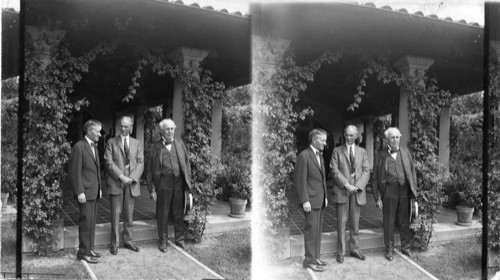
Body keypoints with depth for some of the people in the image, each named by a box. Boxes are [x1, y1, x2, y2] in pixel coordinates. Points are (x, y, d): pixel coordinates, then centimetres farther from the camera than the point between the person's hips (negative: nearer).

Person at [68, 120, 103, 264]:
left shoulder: (94, 147, 15)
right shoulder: (79, 147, -12)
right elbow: (74, 171, -15)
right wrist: (79, 192, -18)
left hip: (94, 192, 9)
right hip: (85, 192, -8)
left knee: (92, 221, 14)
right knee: (86, 222, -4)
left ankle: (89, 249, 23)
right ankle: (83, 252, 4)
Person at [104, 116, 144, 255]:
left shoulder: (137, 143, 12)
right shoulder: (111, 142, 5)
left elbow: (140, 163, 4)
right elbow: (109, 162, -4)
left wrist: (132, 178, -11)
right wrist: (121, 176, -15)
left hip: (132, 182, 2)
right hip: (115, 182, -2)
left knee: (129, 214, 8)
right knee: (115, 214, 0)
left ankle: (128, 241, 19)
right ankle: (114, 243, 8)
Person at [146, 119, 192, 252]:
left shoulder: (179, 143, 10)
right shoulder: (156, 147, 1)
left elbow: (186, 163, 11)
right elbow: (149, 169, 1)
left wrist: (188, 182, 3)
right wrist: (152, 189, -4)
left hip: (179, 182, 2)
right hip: (163, 183, -2)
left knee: (179, 212, 10)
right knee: (162, 213, 6)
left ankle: (180, 239, 22)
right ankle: (163, 240, 19)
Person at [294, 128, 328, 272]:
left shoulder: (320, 156, 15)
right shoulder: (304, 155, -13)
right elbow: (300, 180, -15)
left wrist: (325, 196, 17)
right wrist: (305, 200, -19)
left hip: (320, 200, 9)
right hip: (311, 200, -9)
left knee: (318, 230, 13)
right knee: (312, 230, -4)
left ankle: (315, 257, 23)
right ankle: (309, 260, 3)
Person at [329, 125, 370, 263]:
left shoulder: (362, 152, 13)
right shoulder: (337, 151, 5)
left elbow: (366, 171, 5)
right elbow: (334, 170, -4)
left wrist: (358, 186, -10)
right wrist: (346, 184, -14)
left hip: (358, 191, 2)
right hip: (341, 191, -2)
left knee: (355, 222, 8)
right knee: (341, 222, 0)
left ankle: (355, 249, 18)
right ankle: (341, 251, 7)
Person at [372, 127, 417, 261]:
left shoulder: (405, 152, 10)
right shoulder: (382, 156, 2)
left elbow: (412, 171, 11)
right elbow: (375, 178, 2)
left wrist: (414, 190, 3)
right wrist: (378, 197, -3)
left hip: (404, 190, 2)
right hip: (389, 191, -2)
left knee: (405, 221, 11)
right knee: (389, 221, 5)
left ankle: (405, 247, 24)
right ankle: (389, 249, 17)